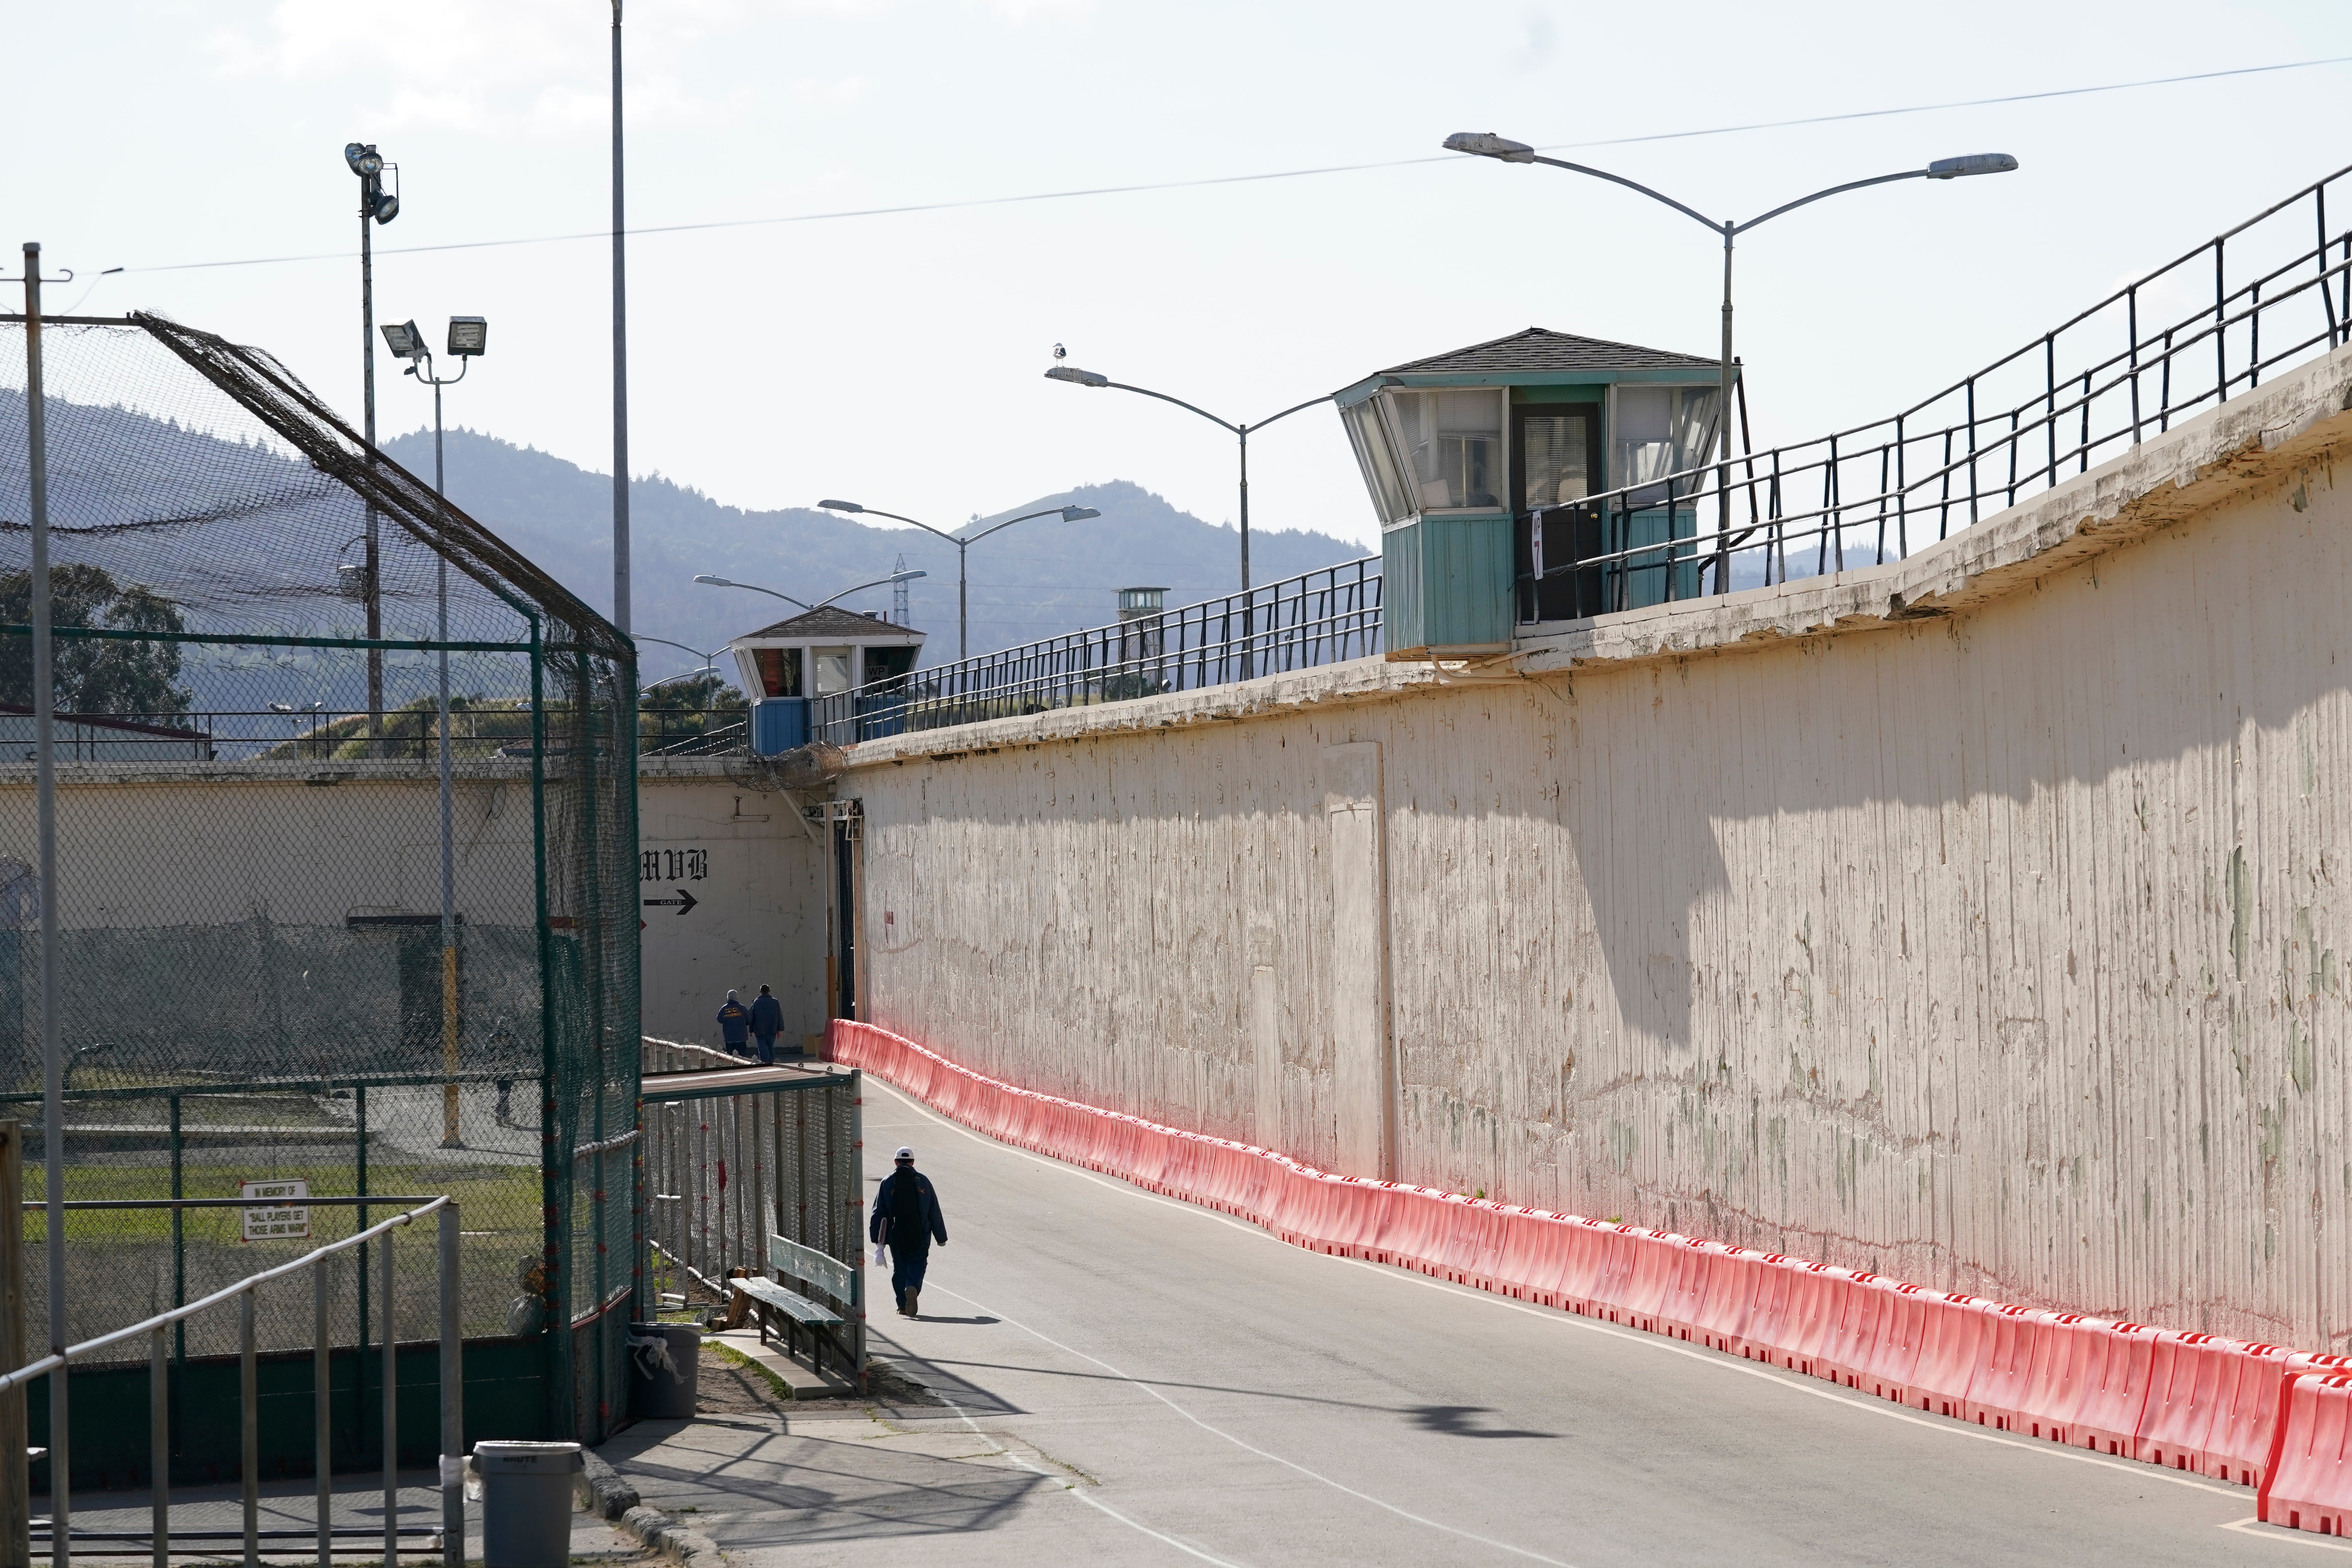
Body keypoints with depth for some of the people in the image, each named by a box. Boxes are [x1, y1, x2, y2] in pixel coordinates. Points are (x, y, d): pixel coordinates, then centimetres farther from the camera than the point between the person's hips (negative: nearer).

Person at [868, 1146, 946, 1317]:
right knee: (917, 1264, 5)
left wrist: (877, 1238, 3)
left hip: (896, 1236, 1)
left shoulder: (887, 1182, 2)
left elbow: (878, 1212, 0)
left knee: (900, 1268, 11)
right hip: (920, 1237, -1)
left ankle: (903, 1305, 8)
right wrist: (941, 1237, 11)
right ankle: (913, 1287, -25)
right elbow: (934, 1212, 5)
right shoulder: (923, 1181, 3)